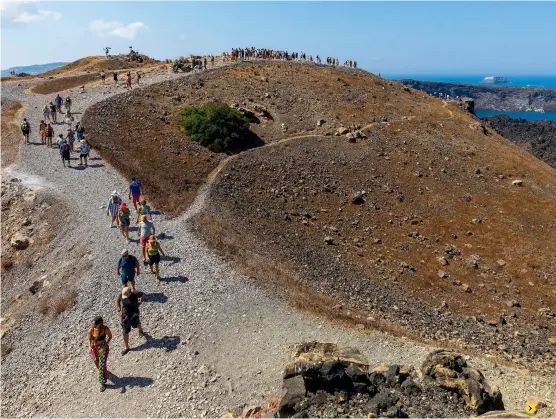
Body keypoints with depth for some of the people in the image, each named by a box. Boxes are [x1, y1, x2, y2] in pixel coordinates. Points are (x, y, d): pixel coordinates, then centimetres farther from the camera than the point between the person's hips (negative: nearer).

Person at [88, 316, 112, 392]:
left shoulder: (105, 329, -31)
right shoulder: (91, 329, -27)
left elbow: (110, 336, -12)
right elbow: (89, 338, -8)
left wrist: (105, 346, -20)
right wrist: (89, 347, -23)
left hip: (103, 347, -3)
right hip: (94, 347, 3)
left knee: (102, 365, -2)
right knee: (97, 362, 26)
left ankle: (103, 383, 17)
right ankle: (102, 372, 59)